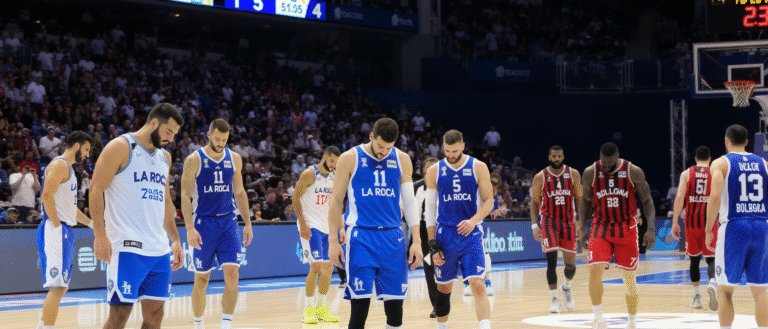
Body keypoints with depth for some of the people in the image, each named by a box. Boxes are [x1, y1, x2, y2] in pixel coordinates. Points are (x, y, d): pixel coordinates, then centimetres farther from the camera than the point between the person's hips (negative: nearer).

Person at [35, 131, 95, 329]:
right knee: (57, 286, -15)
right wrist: (57, 225, -20)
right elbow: (47, 195, -20)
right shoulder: (60, 164, -9)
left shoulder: (68, 168, 23)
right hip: (55, 231, -10)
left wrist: (92, 223, 26)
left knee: (61, 286, 11)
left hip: (65, 231, 10)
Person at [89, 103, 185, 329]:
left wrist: (175, 240, 19)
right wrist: (100, 234, -16)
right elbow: (96, 190, -8)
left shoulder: (164, 157, 19)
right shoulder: (121, 148, -4)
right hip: (128, 247, -7)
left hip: (159, 249, 7)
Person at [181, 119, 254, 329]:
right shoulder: (194, 160, -7)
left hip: (228, 221, 3)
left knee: (232, 274, -10)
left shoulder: (234, 159, 6)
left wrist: (248, 223, 9)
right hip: (203, 223, -3)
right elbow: (185, 196, -9)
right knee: (201, 279, 4)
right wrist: (190, 228, -19)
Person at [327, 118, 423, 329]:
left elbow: (409, 201, 10)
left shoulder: (402, 160, 7)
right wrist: (333, 240, -3)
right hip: (361, 237, -3)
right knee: (360, 300, -7)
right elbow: (336, 200, 2)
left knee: (395, 300, 3)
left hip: (392, 237, 3)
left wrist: (416, 241, 4)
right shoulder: (350, 159, -2)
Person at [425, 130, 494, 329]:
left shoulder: (478, 168, -2)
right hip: (445, 235, 2)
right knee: (444, 288, 10)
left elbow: (489, 201, 0)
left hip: (471, 234, -2)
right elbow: (430, 210, 5)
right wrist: (432, 244, -2)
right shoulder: (434, 171, 3)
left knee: (478, 284, -15)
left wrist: (474, 220, -19)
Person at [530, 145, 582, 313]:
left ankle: (566, 287, 34)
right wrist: (534, 225, -5)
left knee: (570, 263, 4)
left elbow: (580, 199, 5)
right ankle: (554, 299, -3)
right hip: (549, 222, -2)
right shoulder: (540, 177, -3)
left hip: (568, 222, 2)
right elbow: (534, 202, 3)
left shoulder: (573, 174, 0)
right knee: (551, 261, -11)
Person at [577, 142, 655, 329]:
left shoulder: (634, 172, -8)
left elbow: (647, 201, -3)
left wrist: (651, 229, -13)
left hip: (627, 230, -1)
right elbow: (586, 201, 9)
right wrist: (581, 228, 2)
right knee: (595, 270, -18)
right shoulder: (590, 173, -4)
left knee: (629, 278, 2)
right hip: (601, 229, 1)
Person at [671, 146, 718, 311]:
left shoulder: (686, 173, 5)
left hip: (691, 221, 1)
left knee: (694, 259, 15)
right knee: (711, 258, 3)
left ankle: (696, 297, 16)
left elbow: (679, 198, -5)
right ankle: (712, 283, -28)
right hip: (709, 221, -1)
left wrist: (675, 222, -3)